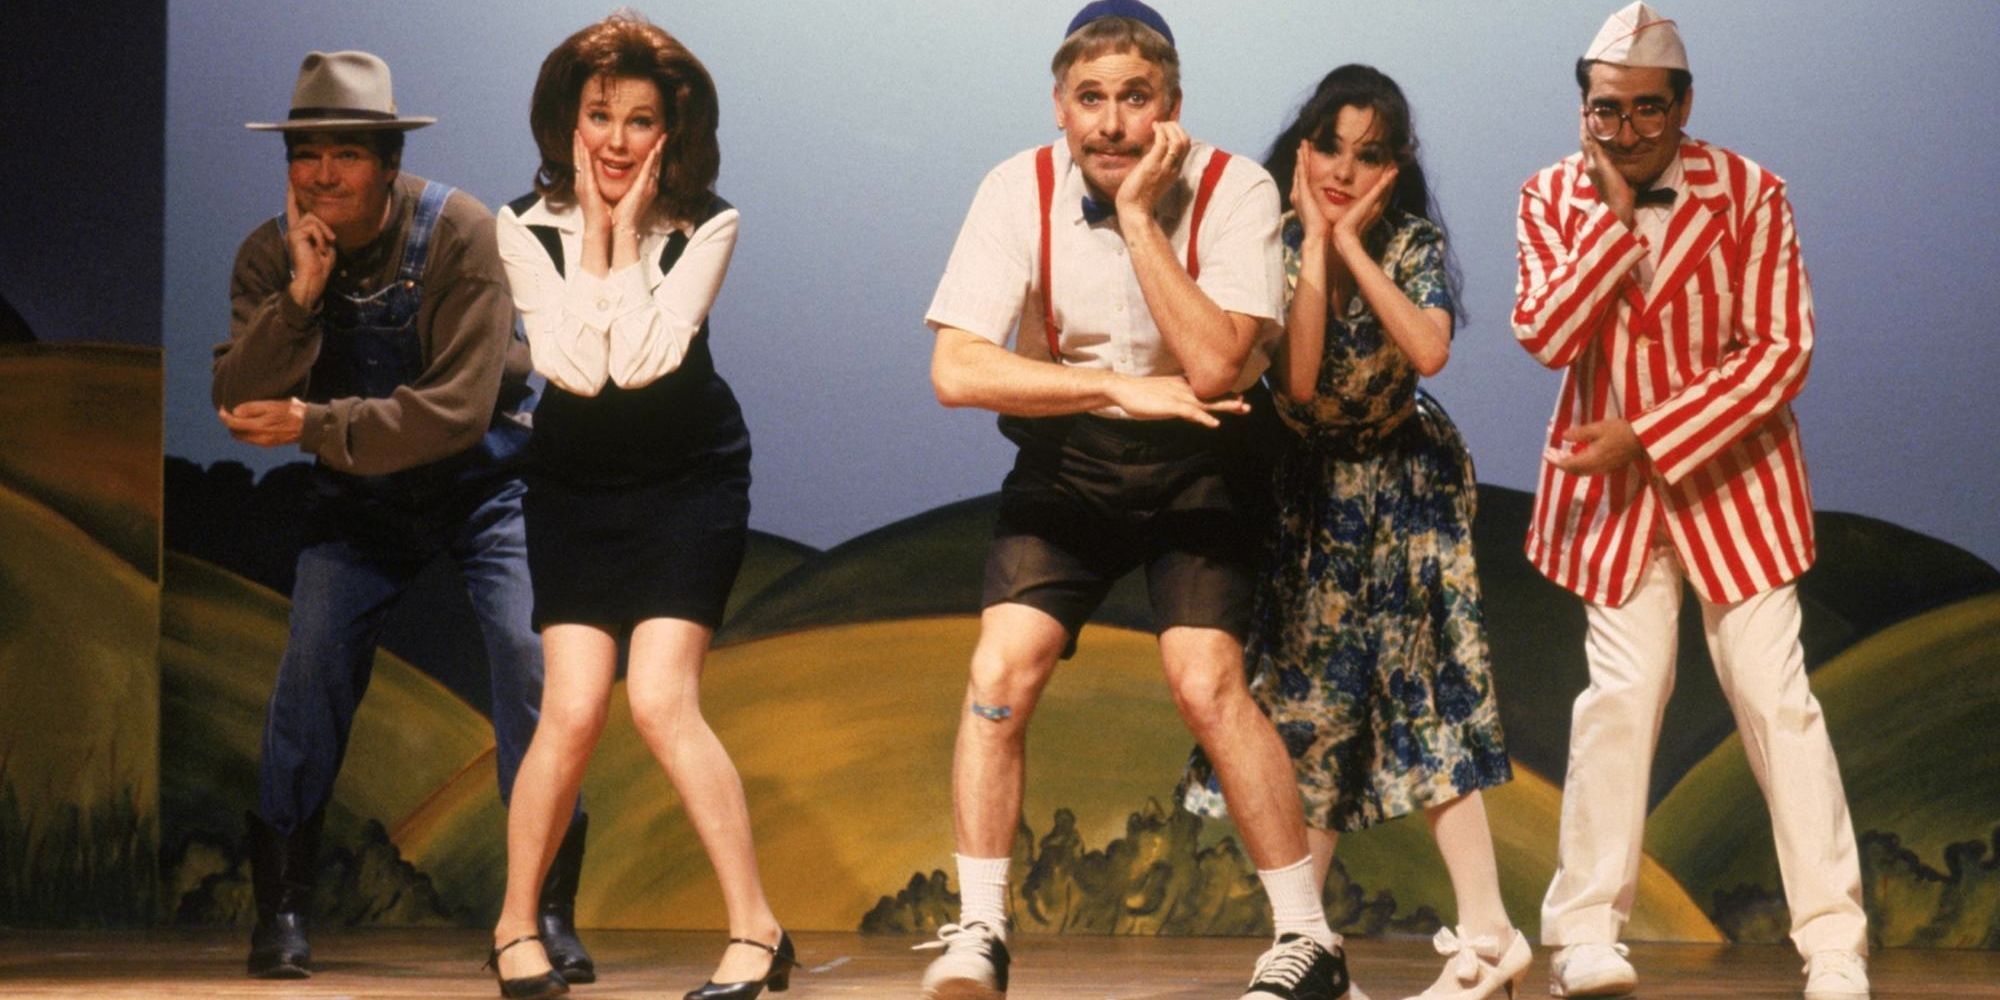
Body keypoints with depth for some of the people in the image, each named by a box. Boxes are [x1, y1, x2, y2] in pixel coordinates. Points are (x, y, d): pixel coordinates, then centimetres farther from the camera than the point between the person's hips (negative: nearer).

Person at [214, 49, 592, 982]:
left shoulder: (459, 233, -22)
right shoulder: (271, 257, -10)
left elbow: (459, 409, -27)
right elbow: (242, 405, -20)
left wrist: (317, 427, -29)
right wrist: (299, 297, -31)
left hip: (483, 480, -2)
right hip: (361, 500, 3)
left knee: (530, 659, -18)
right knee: (310, 669, -13)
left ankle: (549, 910, -8)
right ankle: (281, 909, 0)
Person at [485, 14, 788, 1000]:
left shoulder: (706, 225, -10)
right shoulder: (527, 226, -6)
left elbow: (643, 358, -23)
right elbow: (576, 366, -18)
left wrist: (630, 227, -19)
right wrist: (595, 231, -17)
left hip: (690, 480, -2)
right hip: (575, 484, 2)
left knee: (661, 699, -16)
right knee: (573, 707, -11)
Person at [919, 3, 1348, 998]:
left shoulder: (1233, 190, -17)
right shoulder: (1018, 192, -13)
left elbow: (1215, 368, -28)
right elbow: (955, 368, -21)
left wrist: (1139, 216, -29)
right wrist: (1124, 390, -26)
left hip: (1194, 467, -2)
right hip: (1063, 460, 2)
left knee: (1207, 683, -17)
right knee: (1001, 670, -14)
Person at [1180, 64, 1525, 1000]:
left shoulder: (1412, 242, -10)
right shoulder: (1274, 241, -10)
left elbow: (1429, 350, -28)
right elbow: (1297, 380, -22)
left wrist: (1353, 244, -26)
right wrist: (1315, 244, -23)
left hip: (1405, 483, -2)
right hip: (1309, 490, 2)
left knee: (1417, 693, -10)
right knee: (1306, 699, 3)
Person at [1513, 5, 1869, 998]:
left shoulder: (1748, 193, -9)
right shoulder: (1555, 198, -2)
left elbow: (1781, 349, -13)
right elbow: (1545, 336, -16)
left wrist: (1650, 437, -17)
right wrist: (1615, 214, -20)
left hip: (1728, 471, -1)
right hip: (1611, 485, 1)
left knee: (1774, 698, -4)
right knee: (1622, 694, -5)